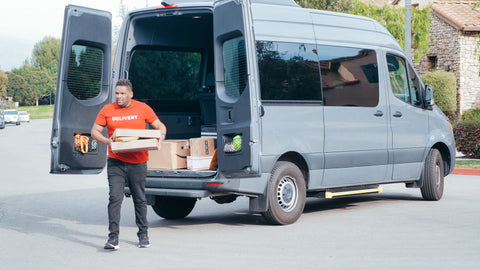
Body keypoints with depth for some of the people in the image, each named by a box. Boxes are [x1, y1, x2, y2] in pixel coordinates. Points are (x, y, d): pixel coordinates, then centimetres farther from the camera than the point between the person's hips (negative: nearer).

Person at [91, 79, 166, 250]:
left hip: (138, 162, 1)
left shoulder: (142, 109, 2)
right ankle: (113, 237, -9)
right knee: (115, 198, -11)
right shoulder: (107, 110, 2)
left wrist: (159, 141, -12)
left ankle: (143, 234, 26)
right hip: (115, 162, 0)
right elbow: (95, 131, 5)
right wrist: (107, 141, -14)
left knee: (140, 199, 11)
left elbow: (160, 127, 8)